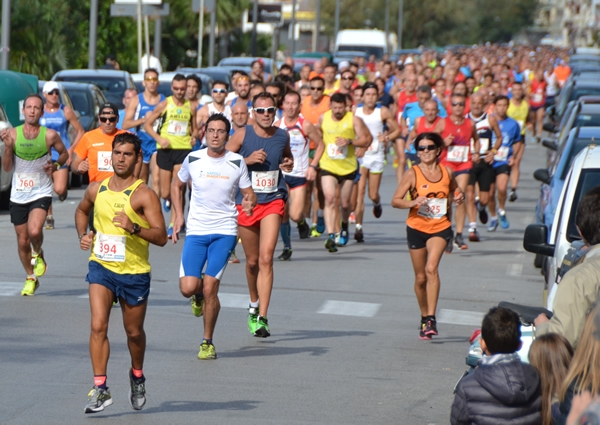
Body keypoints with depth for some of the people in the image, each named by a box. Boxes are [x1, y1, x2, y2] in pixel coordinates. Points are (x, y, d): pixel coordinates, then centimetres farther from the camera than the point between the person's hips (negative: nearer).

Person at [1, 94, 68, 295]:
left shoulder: (50, 135, -8)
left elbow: (64, 154, 10)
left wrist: (56, 165, -10)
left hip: (41, 193, -2)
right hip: (18, 195, 2)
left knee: (34, 231, -26)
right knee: (22, 241, 9)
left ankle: (38, 254, 8)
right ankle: (30, 279, 31)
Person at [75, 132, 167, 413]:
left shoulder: (144, 195, -10)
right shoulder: (96, 189, 4)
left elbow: (161, 237, -17)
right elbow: (82, 211, 28)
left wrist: (133, 227, -32)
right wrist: (83, 235, 10)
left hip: (134, 272, -2)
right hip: (101, 266, 2)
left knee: (134, 332, 12)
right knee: (98, 326, -14)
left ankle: (137, 376, 39)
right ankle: (100, 389, -14)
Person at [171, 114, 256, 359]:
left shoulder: (237, 162, -1)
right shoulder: (193, 159, 1)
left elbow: (249, 193, 8)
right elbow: (177, 185, 17)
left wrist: (249, 202, -16)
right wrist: (179, 216, 8)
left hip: (224, 231, -1)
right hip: (196, 231, 1)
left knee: (210, 288, -10)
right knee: (188, 288, -11)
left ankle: (207, 343, 8)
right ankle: (199, 296, 29)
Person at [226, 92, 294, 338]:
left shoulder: (282, 136, 3)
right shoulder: (242, 135, -5)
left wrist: (289, 164, 2)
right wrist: (248, 160, -18)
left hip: (273, 201, 0)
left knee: (266, 258, -15)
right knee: (252, 261, 12)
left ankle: (262, 318, -17)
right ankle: (254, 305, 38)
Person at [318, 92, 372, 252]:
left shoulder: (354, 120, -6)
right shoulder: (323, 118, 3)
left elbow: (367, 139, -8)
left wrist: (349, 141, -21)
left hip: (348, 167, 0)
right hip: (328, 166, 0)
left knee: (345, 203, 11)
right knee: (330, 199, -20)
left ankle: (344, 226, 44)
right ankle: (330, 236, -27)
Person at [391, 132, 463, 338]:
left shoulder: (447, 172, 1)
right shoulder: (412, 174, -6)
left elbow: (455, 190, 20)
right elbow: (395, 201, -9)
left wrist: (459, 197, -4)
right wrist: (412, 203, -27)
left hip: (440, 228, 0)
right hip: (417, 228, 0)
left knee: (431, 268, -23)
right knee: (420, 277, 9)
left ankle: (431, 318, -24)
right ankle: (424, 318, 30)